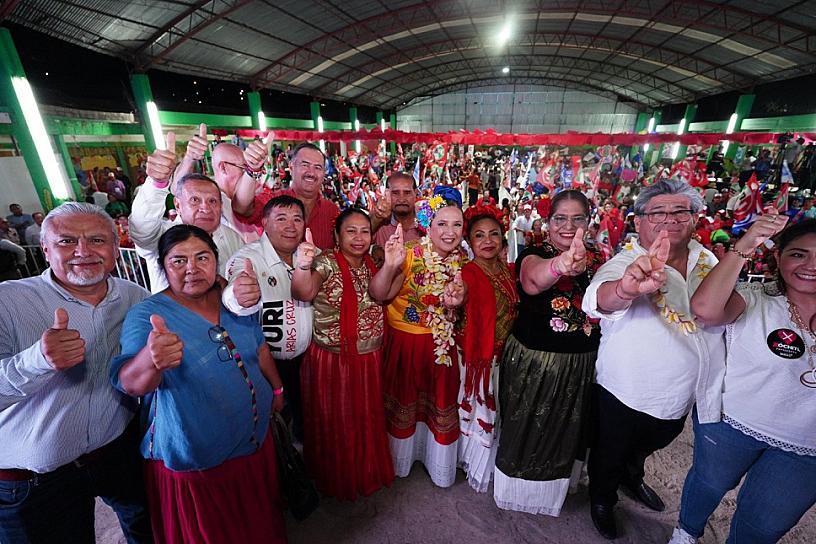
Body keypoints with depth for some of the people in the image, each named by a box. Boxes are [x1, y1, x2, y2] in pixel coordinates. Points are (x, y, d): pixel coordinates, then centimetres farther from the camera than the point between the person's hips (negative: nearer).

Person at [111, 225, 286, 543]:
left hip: (256, 441, 5)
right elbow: (129, 383, -33)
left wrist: (276, 388, 16)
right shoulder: (147, 315, -18)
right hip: (194, 465, -4)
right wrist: (150, 358, -55)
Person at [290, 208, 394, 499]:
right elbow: (305, 293, -30)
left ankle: (367, 473, 48)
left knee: (367, 420, 21)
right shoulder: (326, 262, -15)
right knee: (334, 424, 14)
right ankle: (336, 479, 41)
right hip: (331, 361, -5)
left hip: (369, 360, 5)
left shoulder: (372, 266, 3)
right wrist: (303, 265, -52)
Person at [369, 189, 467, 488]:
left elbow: (461, 293, 7)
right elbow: (378, 295, -26)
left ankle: (439, 464, 45)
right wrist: (390, 266, -44)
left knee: (440, 402, 19)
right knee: (404, 400, 16)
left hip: (442, 343, 5)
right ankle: (401, 460, 44)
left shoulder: (460, 260, -5)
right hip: (406, 341, -4)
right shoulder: (410, 256, -20)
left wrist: (457, 301, -16)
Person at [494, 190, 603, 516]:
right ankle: (517, 490, 41)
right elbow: (535, 278, -41)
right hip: (533, 361, -5)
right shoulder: (534, 255, -15)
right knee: (526, 428, 11)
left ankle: (553, 491, 52)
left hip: (581, 364, 5)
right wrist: (560, 265, -62)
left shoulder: (596, 258, 2)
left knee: (567, 432, 23)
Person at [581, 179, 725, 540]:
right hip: (624, 394, -6)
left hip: (682, 396, 6)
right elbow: (599, 300, -47)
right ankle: (602, 500, 49)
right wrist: (626, 289, -67)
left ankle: (632, 477, 64)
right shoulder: (626, 262, -24)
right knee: (609, 456, 18)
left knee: (648, 446, 33)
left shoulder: (707, 260, -4)